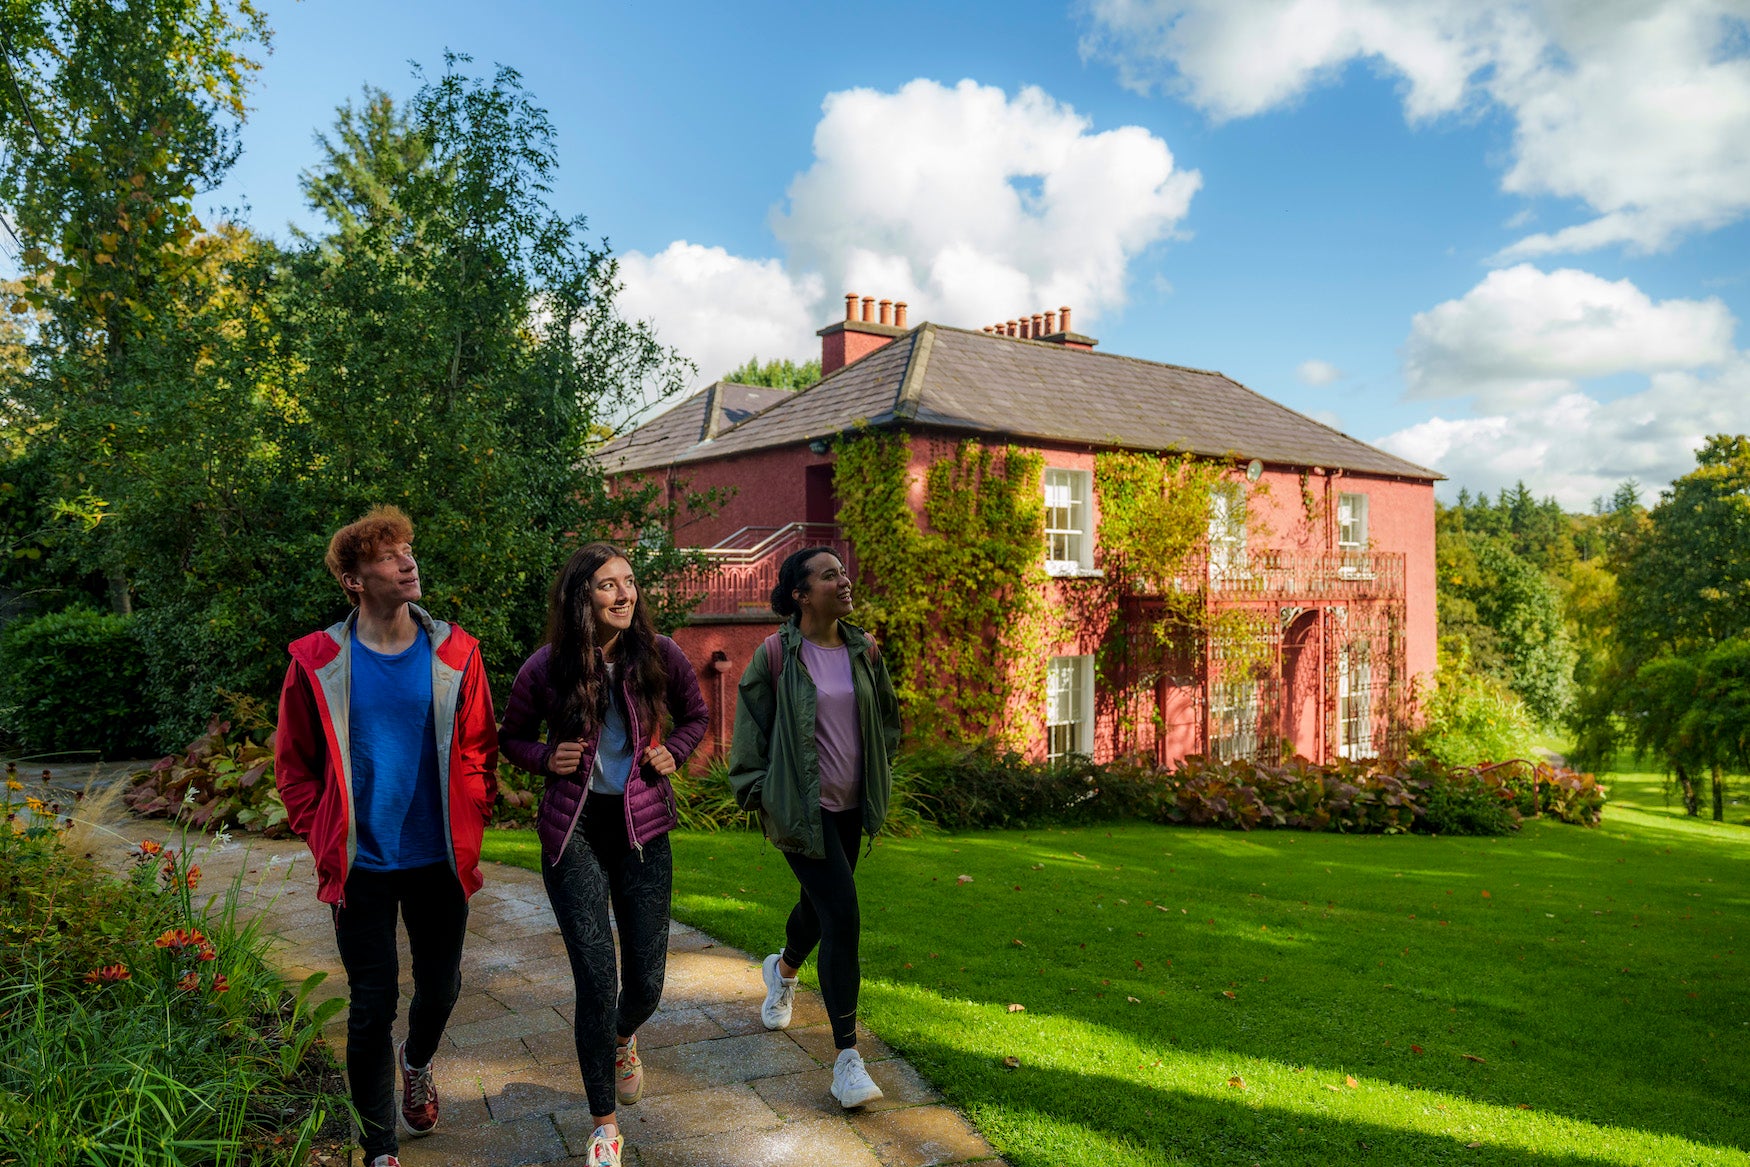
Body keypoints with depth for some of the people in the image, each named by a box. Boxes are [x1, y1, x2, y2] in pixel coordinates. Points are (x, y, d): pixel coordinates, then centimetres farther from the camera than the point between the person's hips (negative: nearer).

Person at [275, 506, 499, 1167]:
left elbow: (478, 751, 6)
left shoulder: (455, 654, -3)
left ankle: (416, 1062, 49)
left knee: (439, 988, 15)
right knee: (373, 1006, 5)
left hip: (439, 861, 2)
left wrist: (468, 832, 1)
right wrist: (327, 841, -2)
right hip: (363, 865, -2)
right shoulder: (317, 662, -6)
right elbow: (294, 766, 3)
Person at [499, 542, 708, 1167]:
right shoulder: (547, 668, -7)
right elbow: (512, 739, 9)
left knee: (646, 980, 5)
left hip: (642, 827, 2)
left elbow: (696, 716, 14)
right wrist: (546, 757, -11)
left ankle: (623, 1038, 45)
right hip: (574, 829, -2)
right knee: (596, 977, -7)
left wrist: (674, 752, -5)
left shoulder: (659, 655, -4)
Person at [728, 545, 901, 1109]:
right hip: (801, 808, -6)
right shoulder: (775, 655, -11)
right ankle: (847, 1057, -6)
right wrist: (756, 792, -4)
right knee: (841, 916, -14)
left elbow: (887, 718, 17)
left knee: (819, 904, 21)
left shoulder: (863, 650, 3)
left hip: (851, 806, 6)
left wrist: (879, 781, 13)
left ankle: (782, 969, 55)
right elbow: (749, 725, -2)